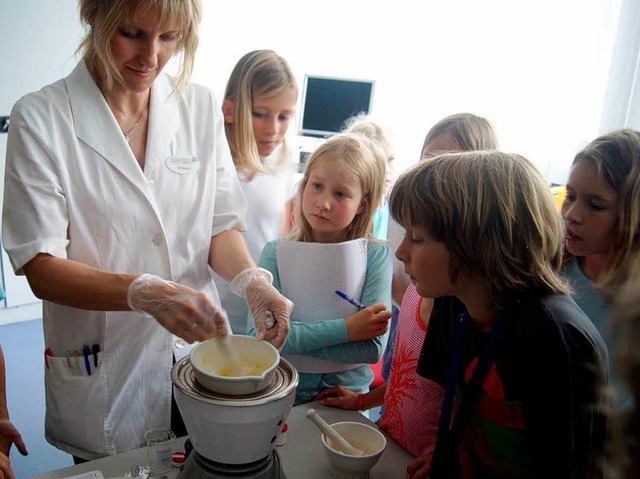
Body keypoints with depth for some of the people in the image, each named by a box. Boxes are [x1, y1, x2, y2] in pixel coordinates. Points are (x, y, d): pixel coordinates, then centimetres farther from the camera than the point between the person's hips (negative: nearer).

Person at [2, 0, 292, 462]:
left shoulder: (200, 107, -1)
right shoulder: (41, 118, -12)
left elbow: (220, 225, 3)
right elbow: (41, 268, -15)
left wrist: (251, 279, -16)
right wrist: (144, 293, -31)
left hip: (197, 349, 3)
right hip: (102, 375, -3)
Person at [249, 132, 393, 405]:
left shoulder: (376, 255, -6)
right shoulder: (276, 253, -3)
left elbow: (373, 347, -13)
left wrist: (294, 336, -15)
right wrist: (344, 329, -18)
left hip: (347, 396, 1)